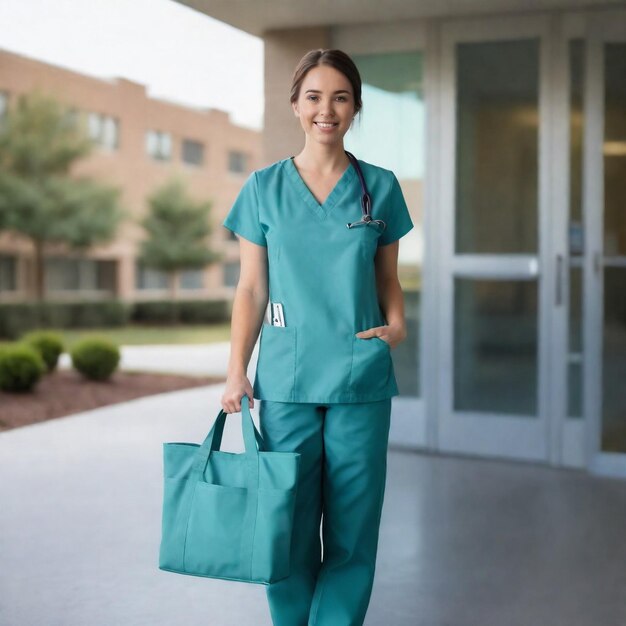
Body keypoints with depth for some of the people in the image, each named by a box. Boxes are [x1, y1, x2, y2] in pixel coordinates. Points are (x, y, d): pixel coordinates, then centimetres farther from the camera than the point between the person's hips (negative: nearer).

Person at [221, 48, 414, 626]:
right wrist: (236, 372, -2)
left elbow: (388, 277, 13)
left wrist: (397, 322, -6)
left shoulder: (380, 186, 5)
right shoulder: (264, 187, 4)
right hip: (286, 377, 0)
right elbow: (252, 288, 4)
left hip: (361, 379, 1)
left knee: (352, 524, 5)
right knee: (289, 524, 6)